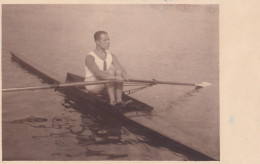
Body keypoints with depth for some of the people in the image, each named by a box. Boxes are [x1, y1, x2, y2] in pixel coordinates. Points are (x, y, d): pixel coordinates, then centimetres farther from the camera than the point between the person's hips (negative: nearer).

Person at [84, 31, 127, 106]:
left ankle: (119, 99, -27)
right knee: (111, 71, -27)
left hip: (107, 84, 6)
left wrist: (124, 75, -32)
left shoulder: (111, 56, 3)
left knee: (119, 71, -20)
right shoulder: (90, 57, -16)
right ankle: (112, 100, -30)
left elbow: (122, 69, -6)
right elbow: (98, 73, -32)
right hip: (93, 85, -6)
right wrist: (114, 77, -45)